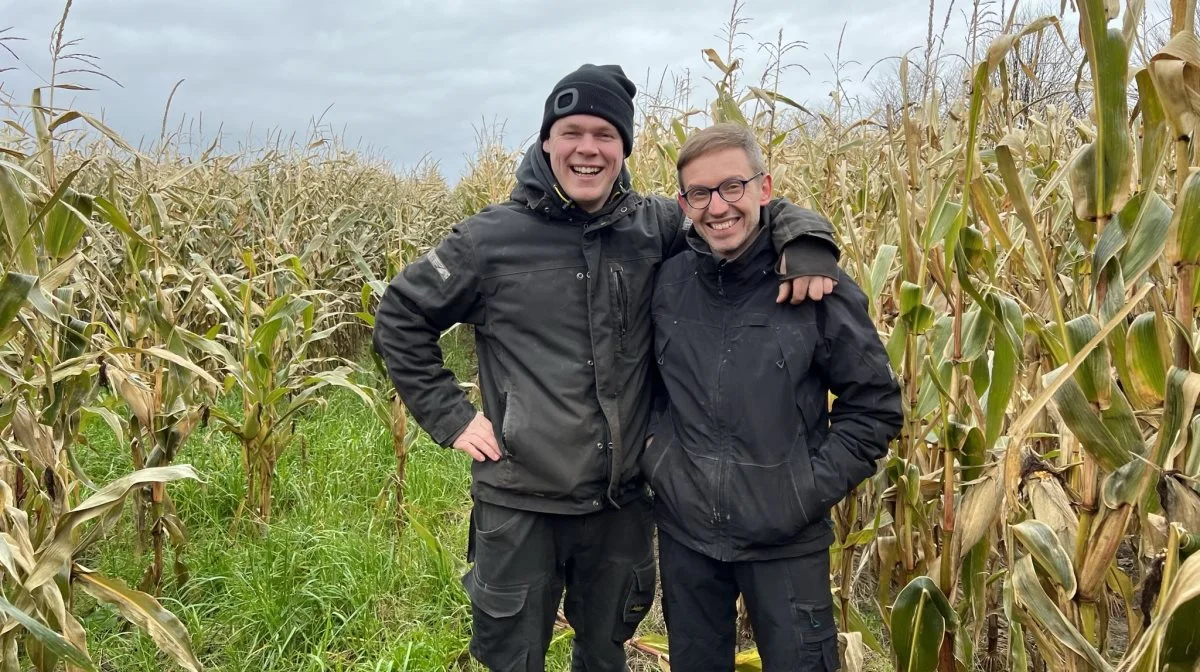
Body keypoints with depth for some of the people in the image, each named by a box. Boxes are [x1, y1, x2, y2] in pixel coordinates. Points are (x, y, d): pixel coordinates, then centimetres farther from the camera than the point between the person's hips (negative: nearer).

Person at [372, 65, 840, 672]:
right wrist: (449, 415, -5)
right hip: (520, 504, -2)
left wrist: (806, 240, -14)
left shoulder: (654, 228, -3)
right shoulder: (493, 238, -9)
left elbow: (750, 207, 7)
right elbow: (400, 316, 1)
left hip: (624, 502, 3)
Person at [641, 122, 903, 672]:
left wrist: (814, 487, -12)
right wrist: (652, 453, 2)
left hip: (787, 540, -3)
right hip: (684, 532, 3)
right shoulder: (667, 282, -4)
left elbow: (874, 404, -5)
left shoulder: (817, 286, -13)